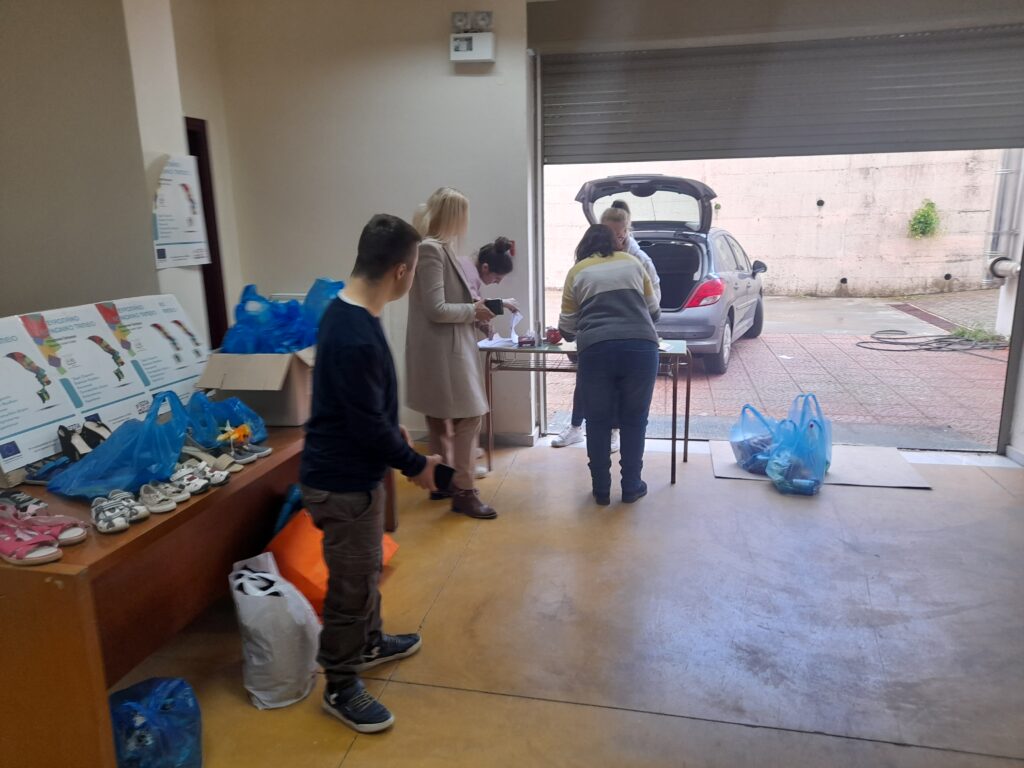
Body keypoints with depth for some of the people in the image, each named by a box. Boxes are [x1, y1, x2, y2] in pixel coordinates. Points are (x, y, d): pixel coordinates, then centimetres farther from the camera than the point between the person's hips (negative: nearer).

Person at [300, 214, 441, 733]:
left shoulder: (348, 312, 3)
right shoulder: (355, 335, -30)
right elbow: (367, 425, -25)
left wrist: (392, 428, 19)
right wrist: (414, 464, -12)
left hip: (353, 472, 10)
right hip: (343, 481, -10)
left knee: (366, 571, 26)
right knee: (351, 585, 7)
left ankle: (369, 643, 46)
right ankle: (341, 687, 25)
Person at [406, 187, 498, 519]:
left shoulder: (439, 248, 12)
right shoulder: (430, 250, -18)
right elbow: (436, 309, -22)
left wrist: (475, 308, 7)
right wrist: (474, 311, -11)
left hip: (447, 348, 11)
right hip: (443, 350, -11)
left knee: (443, 418, 17)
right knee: (468, 416, -7)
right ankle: (464, 491, 1)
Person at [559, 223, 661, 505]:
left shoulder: (577, 272, 16)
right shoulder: (632, 263, 21)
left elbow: (567, 327, 16)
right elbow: (654, 311, 27)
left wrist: (577, 334, 39)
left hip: (596, 350, -1)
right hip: (641, 347, 1)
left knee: (598, 422, 12)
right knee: (634, 420, 13)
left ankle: (601, 489, 20)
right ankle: (631, 487, 22)